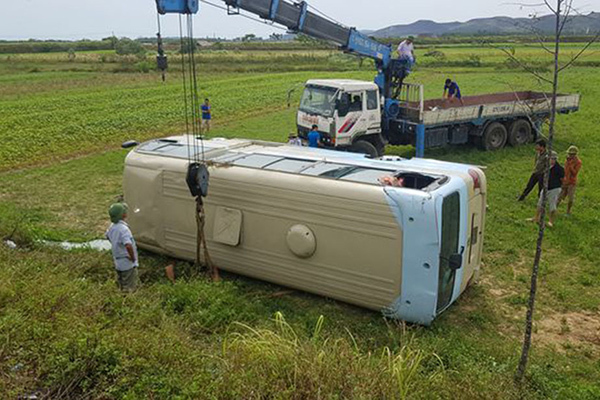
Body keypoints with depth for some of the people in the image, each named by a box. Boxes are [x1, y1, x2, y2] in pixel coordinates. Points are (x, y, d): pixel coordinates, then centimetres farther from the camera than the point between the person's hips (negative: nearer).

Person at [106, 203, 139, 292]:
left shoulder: (112, 226, 1)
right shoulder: (123, 229, -28)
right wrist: (133, 258, -24)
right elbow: (128, 246, -40)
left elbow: (108, 236, 24)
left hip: (118, 263, 9)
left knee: (122, 287, 24)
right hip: (128, 264, -9)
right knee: (129, 290, 4)